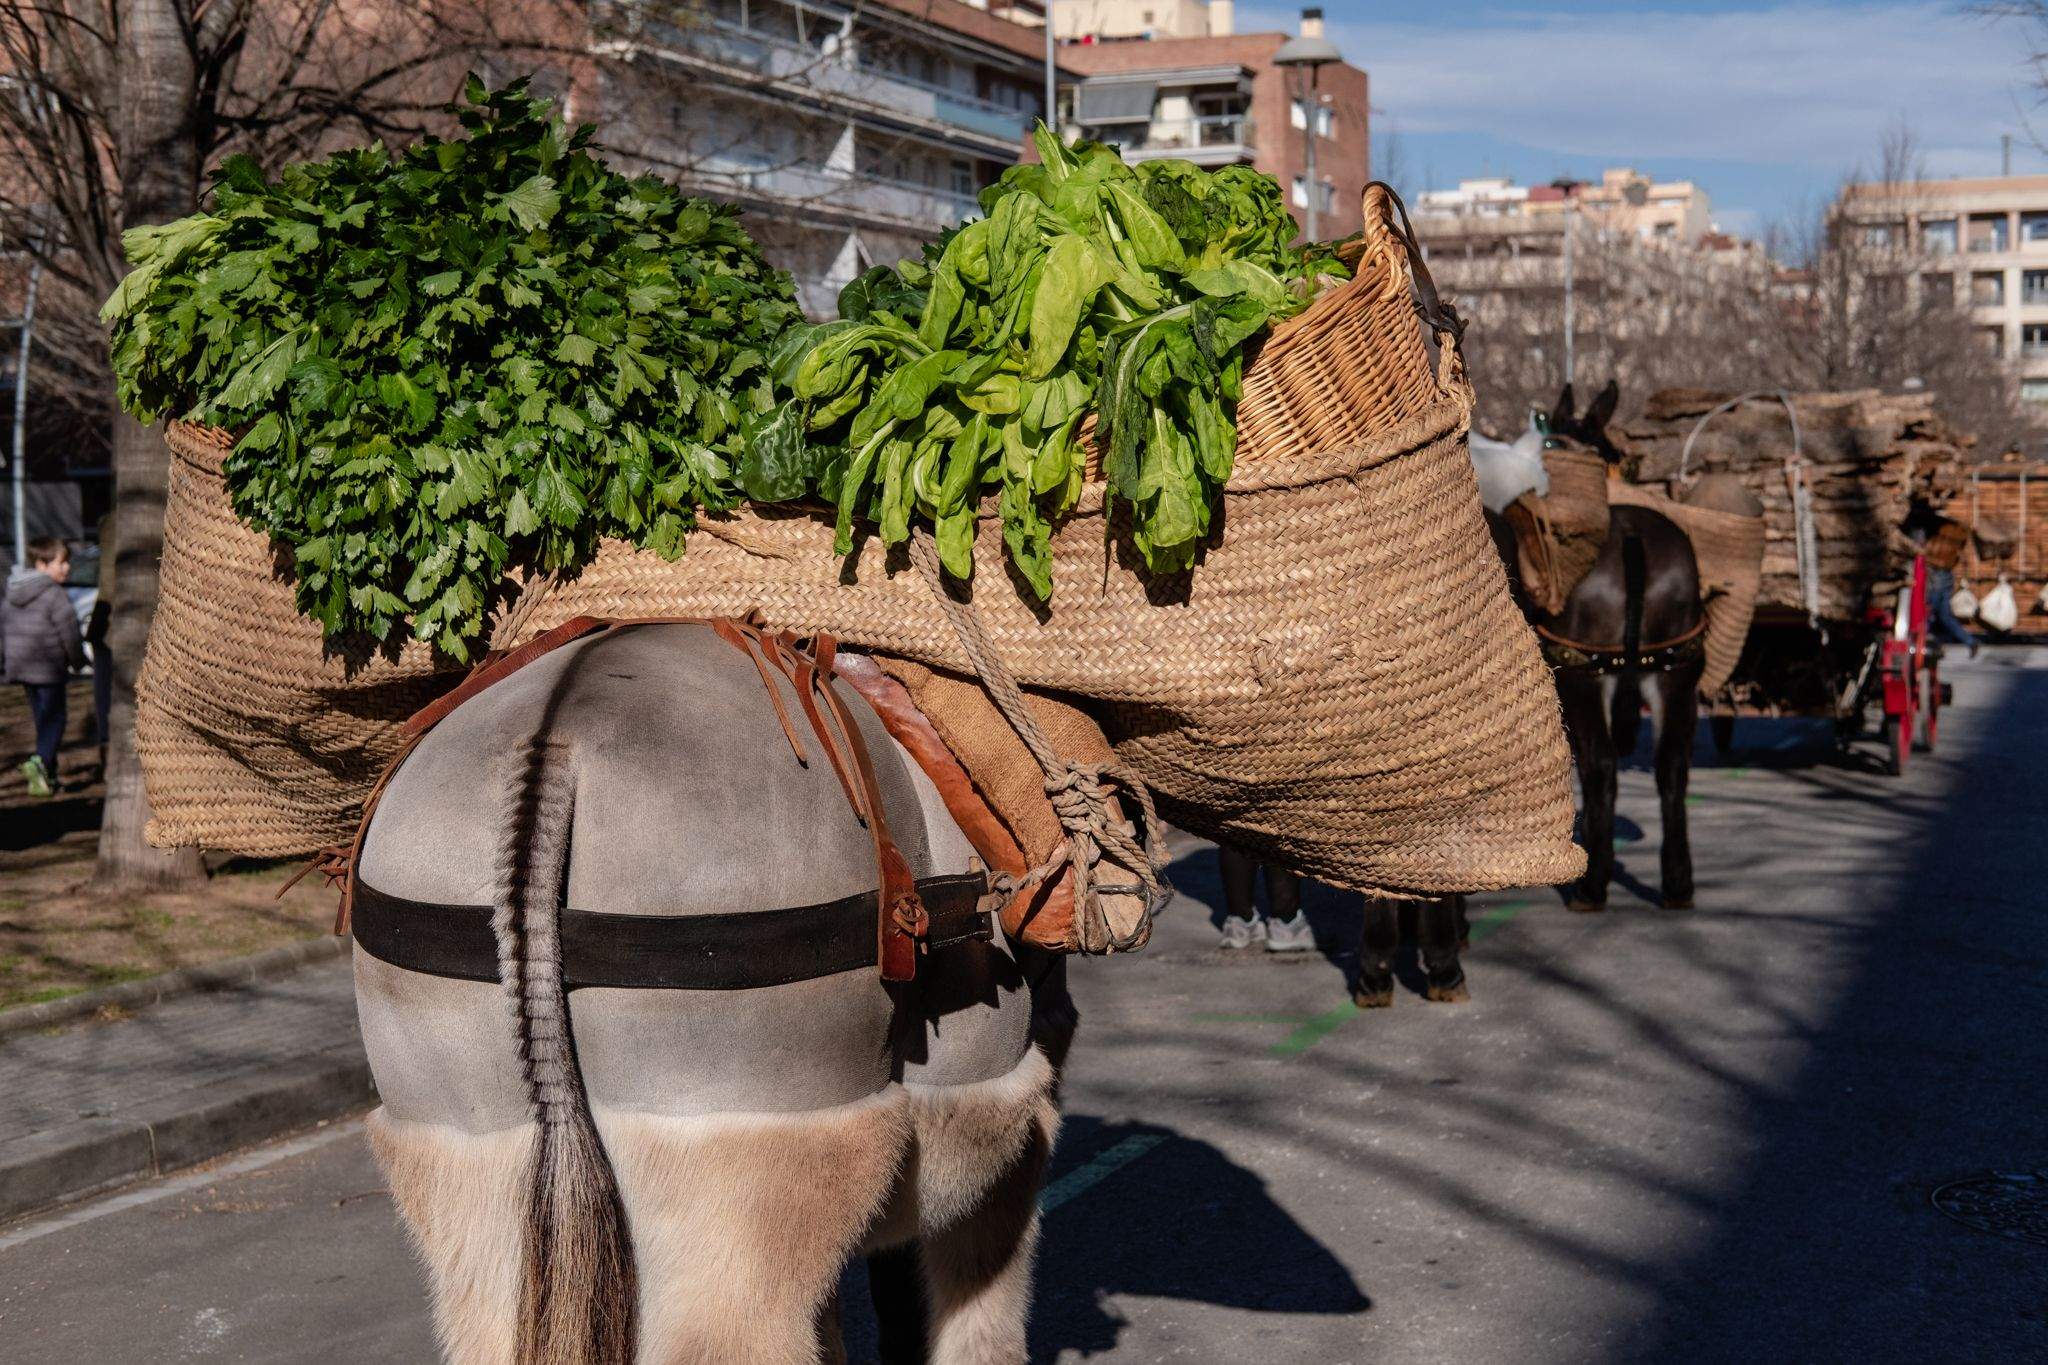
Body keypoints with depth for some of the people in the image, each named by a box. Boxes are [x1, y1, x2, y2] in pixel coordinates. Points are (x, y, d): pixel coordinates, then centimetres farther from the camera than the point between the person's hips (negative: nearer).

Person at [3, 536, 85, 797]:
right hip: (48, 667, -8)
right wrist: (77, 659, 3)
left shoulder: (11, 593, 10)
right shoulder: (54, 595, -15)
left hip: (20, 666, 8)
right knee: (54, 718, -3)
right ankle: (40, 761, -23)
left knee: (42, 717, 16)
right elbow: (69, 631, -14)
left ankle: (47, 775, 19)